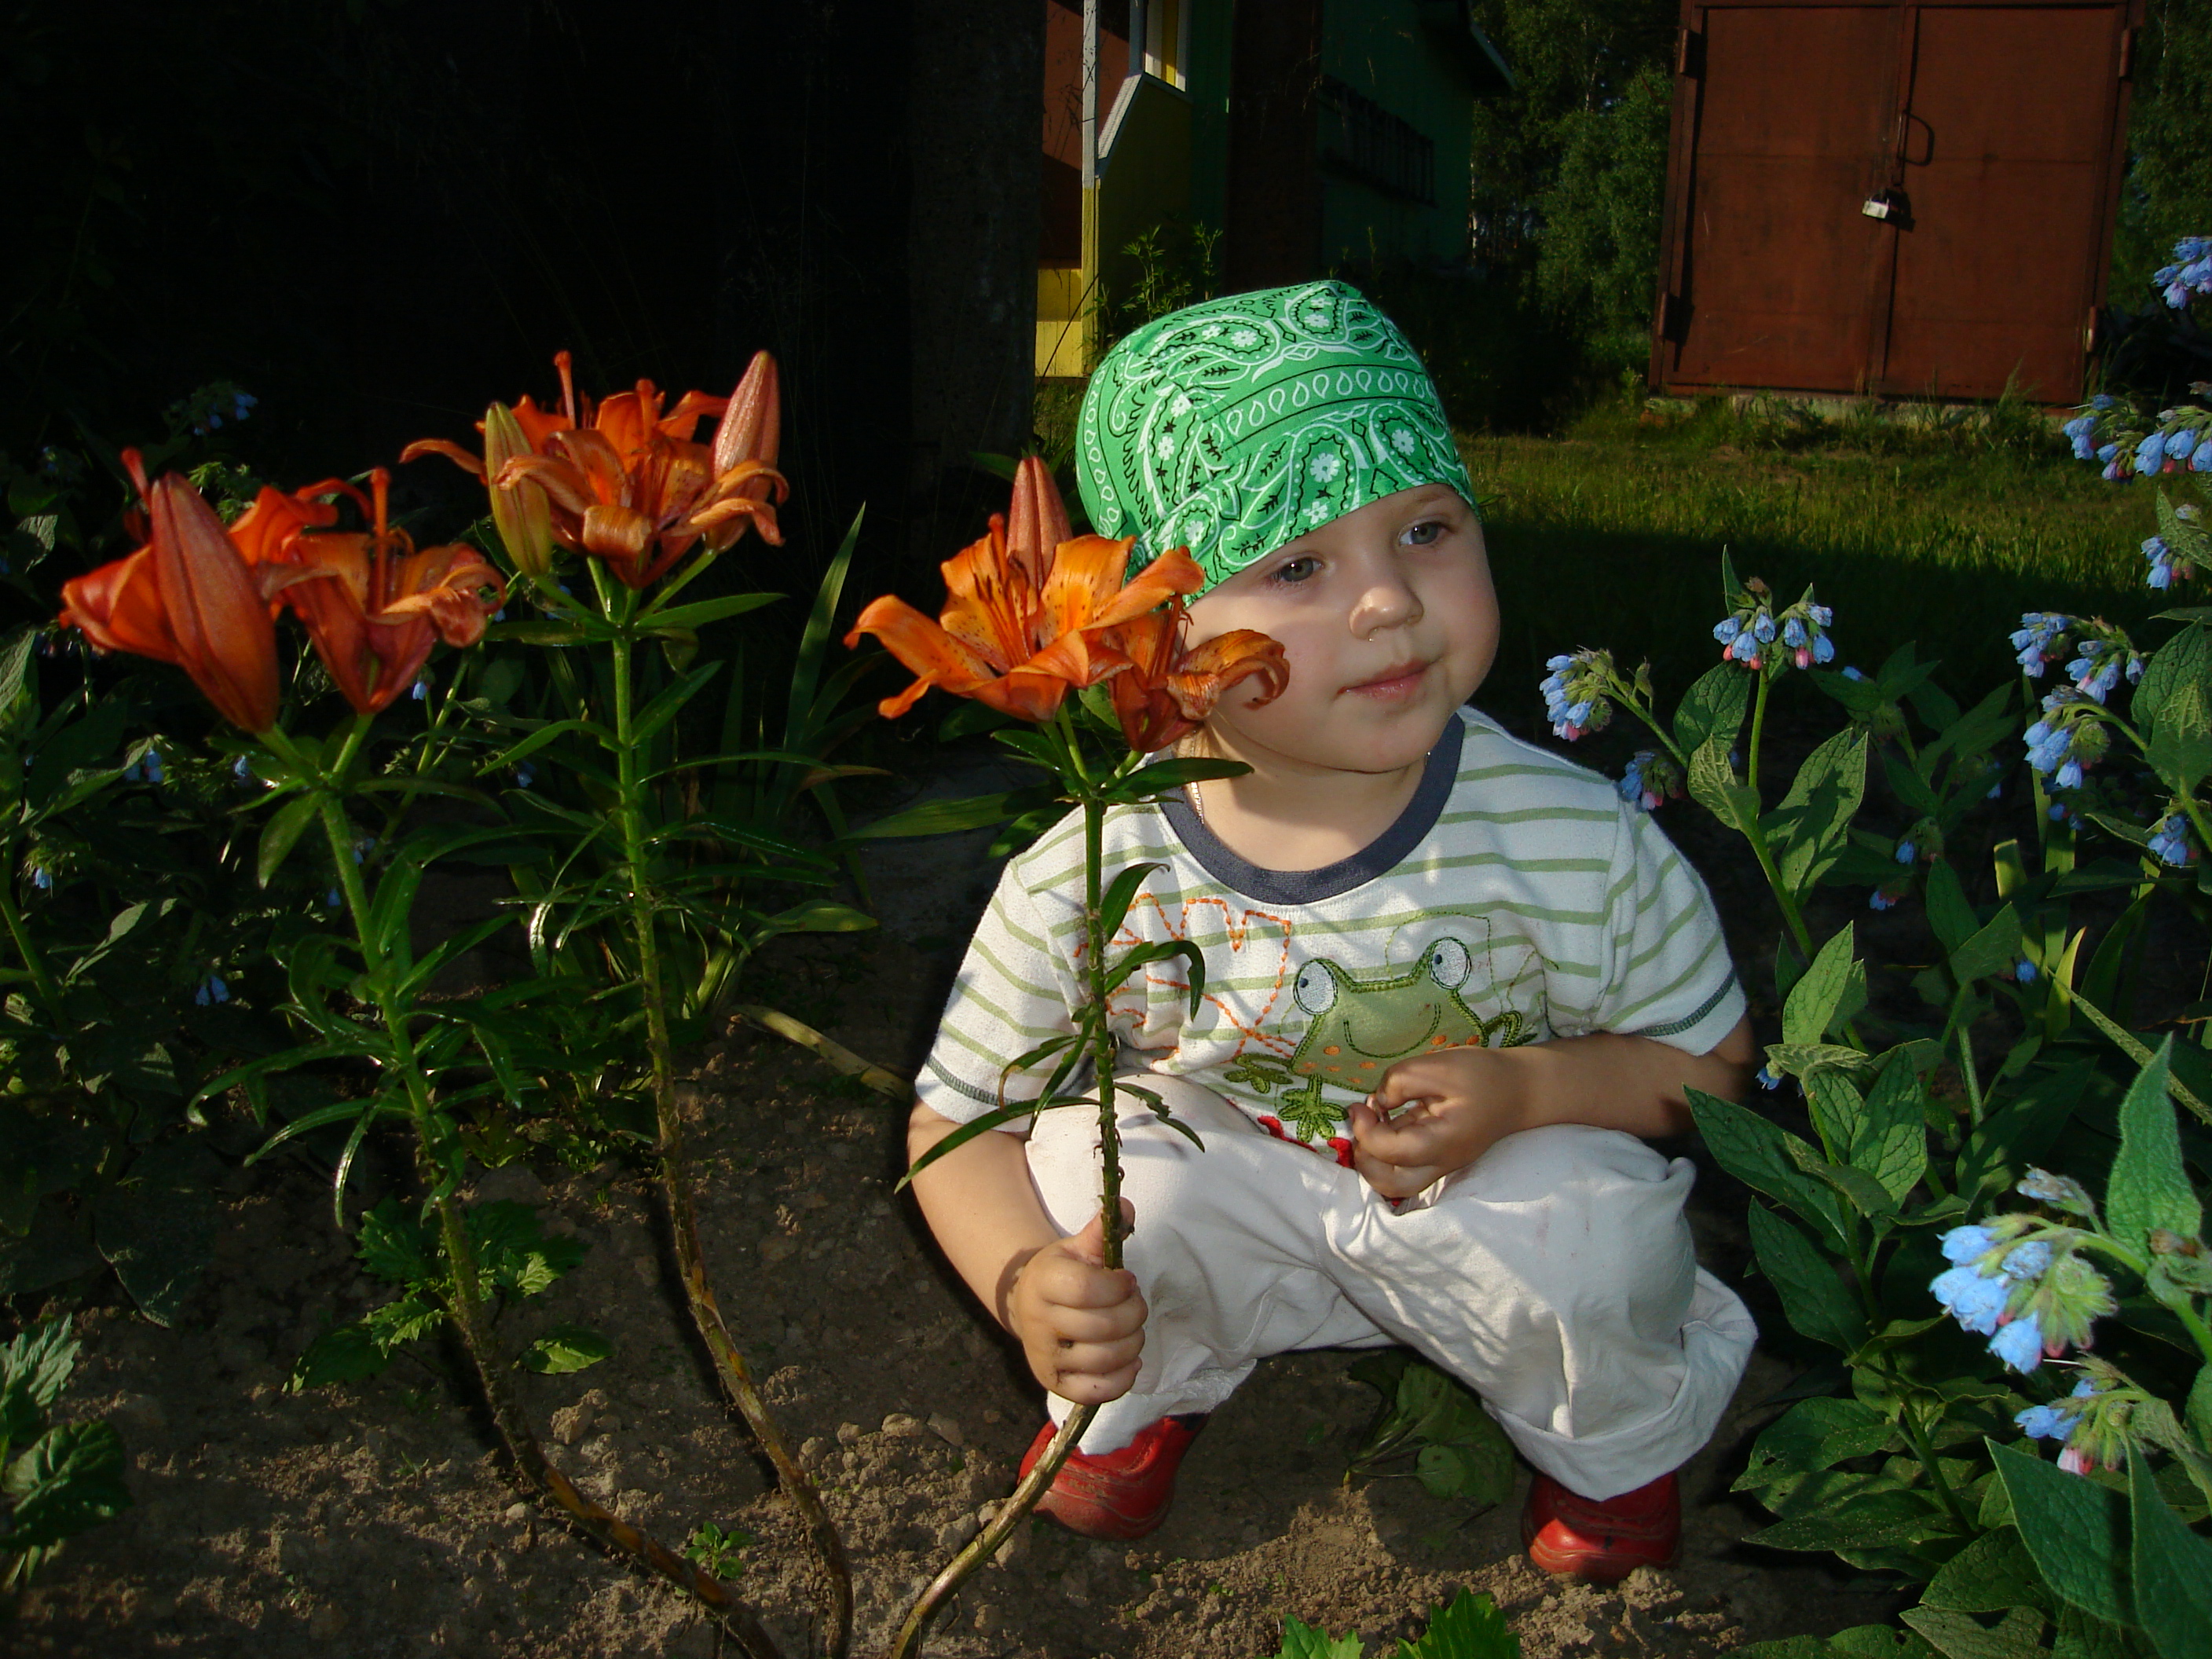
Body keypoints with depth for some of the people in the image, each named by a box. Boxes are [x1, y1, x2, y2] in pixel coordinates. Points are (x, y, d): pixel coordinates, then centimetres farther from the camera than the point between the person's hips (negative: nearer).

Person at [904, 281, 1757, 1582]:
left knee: (1587, 1228, -30)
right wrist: (1028, 1284, -32)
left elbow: (1708, 1056, -7)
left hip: (1482, 1196, 0)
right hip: (1238, 1200, 1)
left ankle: (1616, 1440, 9)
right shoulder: (1083, 884, -25)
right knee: (1095, 1153, -27)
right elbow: (959, 1127, -11)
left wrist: (1528, 1094, -28)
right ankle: (1149, 1388, 10)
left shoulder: (1573, 840, -24)